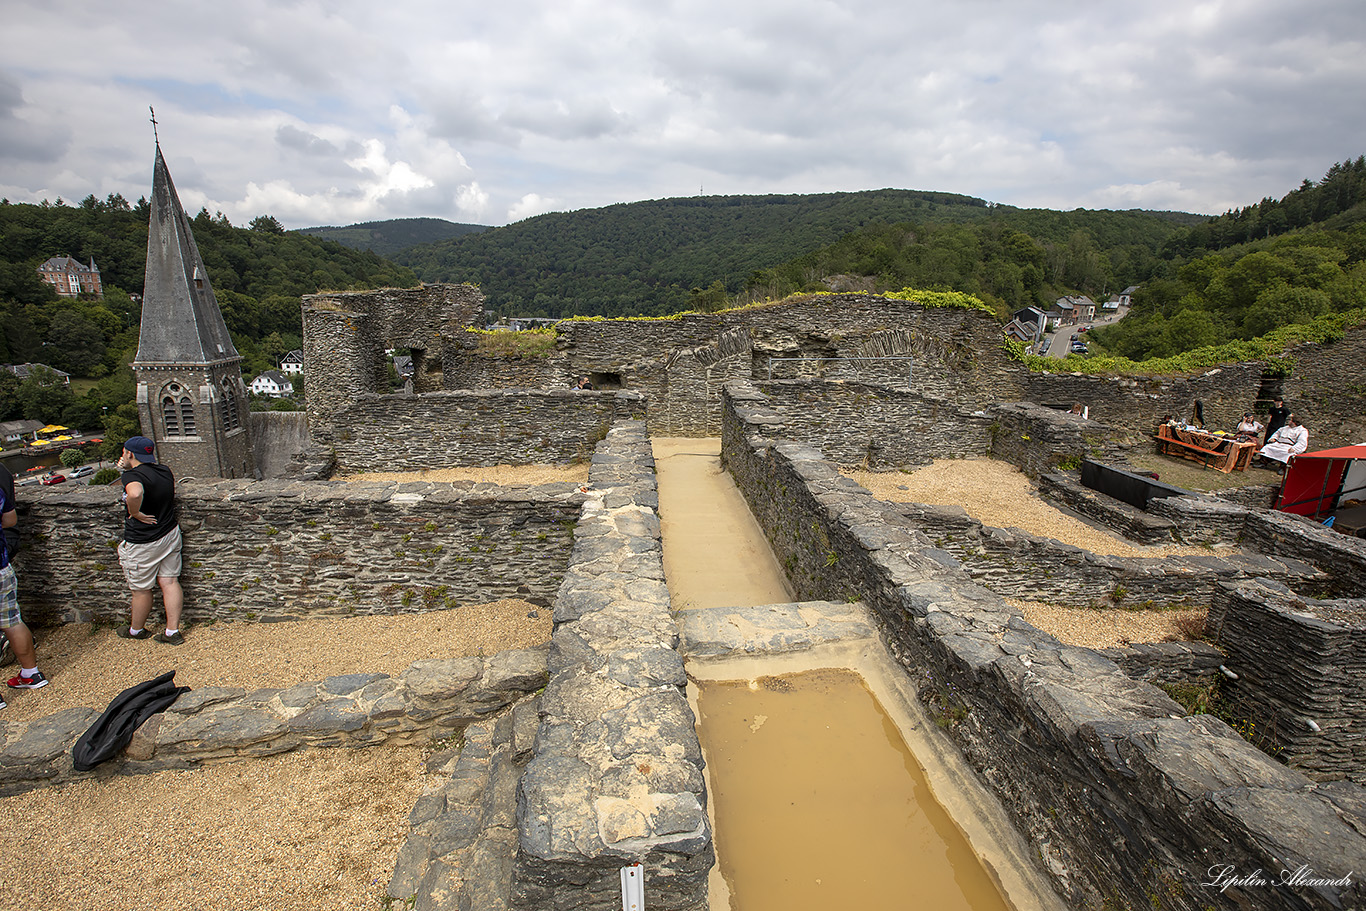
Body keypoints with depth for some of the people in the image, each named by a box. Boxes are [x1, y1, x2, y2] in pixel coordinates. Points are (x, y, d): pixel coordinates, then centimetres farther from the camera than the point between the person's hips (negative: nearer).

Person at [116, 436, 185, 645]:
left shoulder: (132, 475, -21)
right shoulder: (164, 471, 2)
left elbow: (135, 493, -44)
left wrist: (135, 513, -26)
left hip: (142, 543, -6)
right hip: (170, 534, 7)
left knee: (141, 589, 12)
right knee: (169, 581, 9)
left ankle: (136, 630, 33)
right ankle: (172, 632, 14)